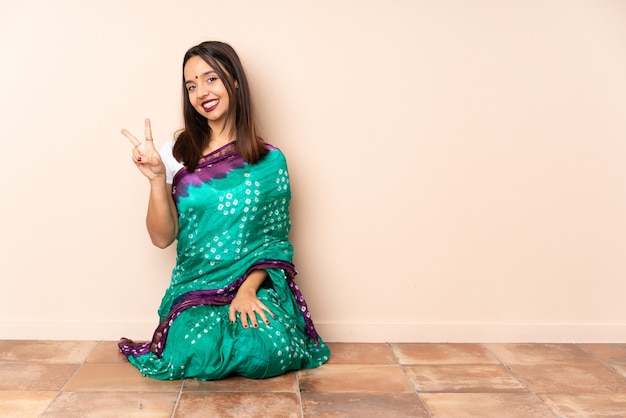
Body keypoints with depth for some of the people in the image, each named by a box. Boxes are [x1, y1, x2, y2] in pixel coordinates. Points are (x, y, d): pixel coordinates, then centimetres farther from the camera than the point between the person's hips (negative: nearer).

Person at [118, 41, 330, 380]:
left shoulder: (270, 161, 1)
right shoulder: (177, 154, 2)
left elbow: (275, 241, 3)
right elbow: (162, 238, -1)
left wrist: (248, 289, -13)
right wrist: (157, 179, -15)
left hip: (258, 285, 0)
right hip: (195, 288, 1)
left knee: (266, 354, -28)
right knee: (198, 356, -27)